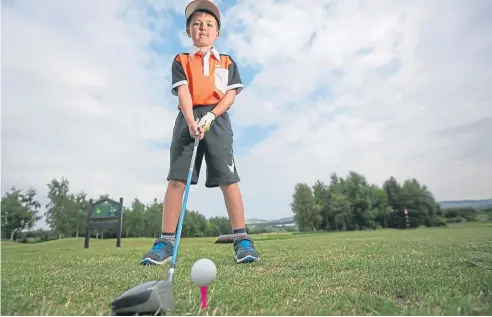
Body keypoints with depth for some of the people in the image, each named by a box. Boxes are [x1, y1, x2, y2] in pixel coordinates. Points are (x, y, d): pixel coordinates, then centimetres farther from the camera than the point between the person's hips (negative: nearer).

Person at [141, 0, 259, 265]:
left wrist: (210, 116, -11)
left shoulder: (227, 62, 19)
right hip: (188, 119, 1)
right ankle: (165, 242, 1)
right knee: (176, 179, -6)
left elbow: (230, 94, 6)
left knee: (228, 178, -8)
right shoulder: (181, 61, 17)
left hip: (217, 120, 0)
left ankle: (241, 239, -1)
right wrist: (191, 122, -17)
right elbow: (183, 91, 0)